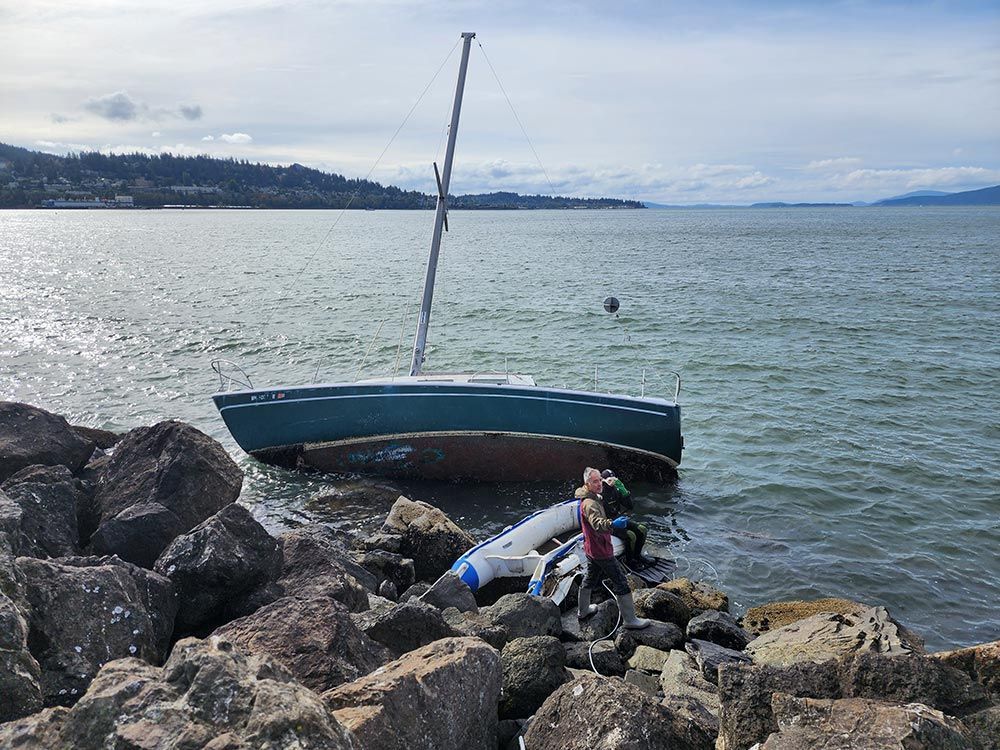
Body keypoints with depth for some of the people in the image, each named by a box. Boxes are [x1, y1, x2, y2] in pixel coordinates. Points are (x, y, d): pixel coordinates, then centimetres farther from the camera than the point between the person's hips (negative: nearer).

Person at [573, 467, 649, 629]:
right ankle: (630, 620, 4)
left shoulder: (595, 498, 6)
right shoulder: (589, 504, -28)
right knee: (620, 582, -3)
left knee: (590, 578, 25)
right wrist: (612, 524, -65)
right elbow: (597, 523, -49)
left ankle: (583, 610, 41)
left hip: (591, 548, 10)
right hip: (601, 550, -10)